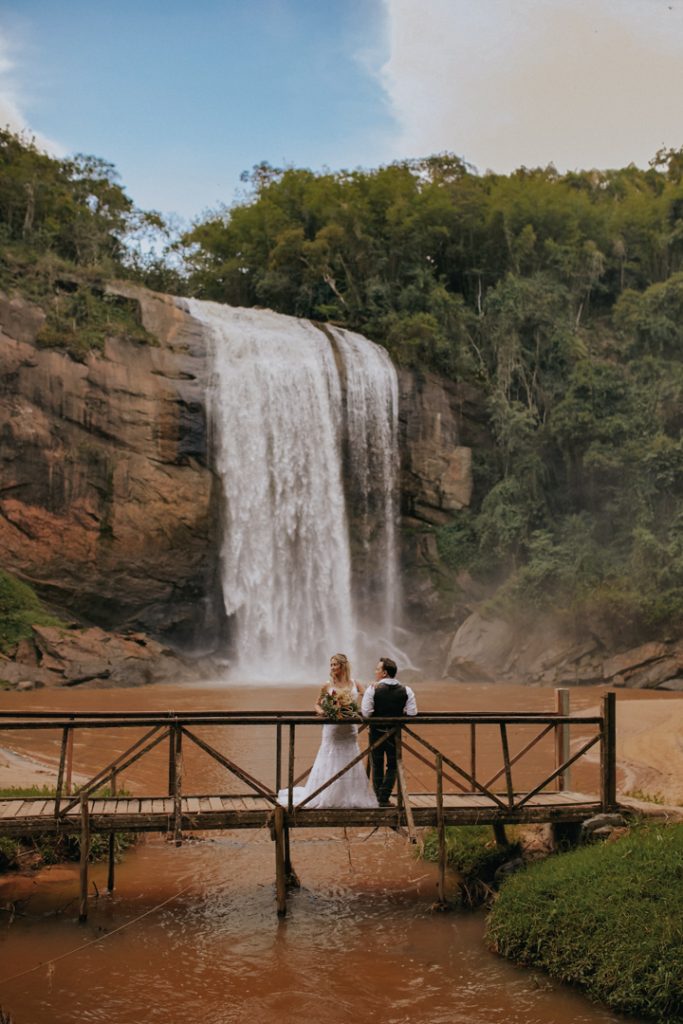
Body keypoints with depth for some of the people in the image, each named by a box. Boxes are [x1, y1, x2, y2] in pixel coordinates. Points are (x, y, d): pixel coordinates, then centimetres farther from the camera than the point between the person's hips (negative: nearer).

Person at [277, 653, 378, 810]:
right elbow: (317, 704, 7)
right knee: (329, 764, 2)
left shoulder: (354, 684, 2)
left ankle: (352, 797, 20)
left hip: (350, 729, 2)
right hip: (332, 728, -2)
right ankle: (326, 798, 12)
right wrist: (320, 711, -14)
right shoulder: (328, 685, -2)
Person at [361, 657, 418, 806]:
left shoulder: (373, 689, -13)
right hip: (395, 732, 1)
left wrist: (376, 715, 3)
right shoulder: (406, 690, -5)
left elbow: (365, 713, -16)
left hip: (376, 731, -1)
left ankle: (378, 798, 22)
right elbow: (412, 713, -5)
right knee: (392, 766, 13)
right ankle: (384, 798, 6)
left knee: (377, 766, 15)